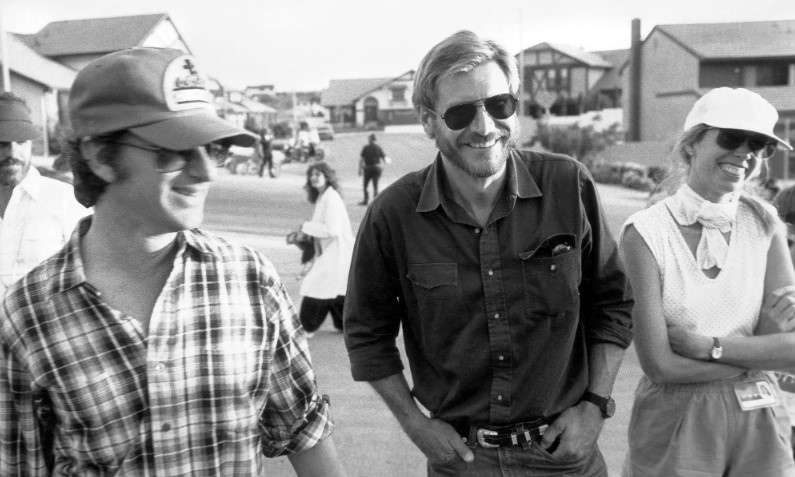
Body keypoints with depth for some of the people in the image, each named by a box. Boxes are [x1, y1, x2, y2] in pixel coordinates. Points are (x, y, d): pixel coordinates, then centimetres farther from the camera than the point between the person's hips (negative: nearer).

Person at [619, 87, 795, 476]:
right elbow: (661, 366, -18)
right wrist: (762, 351, -13)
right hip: (675, 426, -3)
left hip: (760, 425, 4)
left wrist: (707, 346, -18)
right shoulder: (645, 233, -15)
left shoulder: (764, 222, -3)